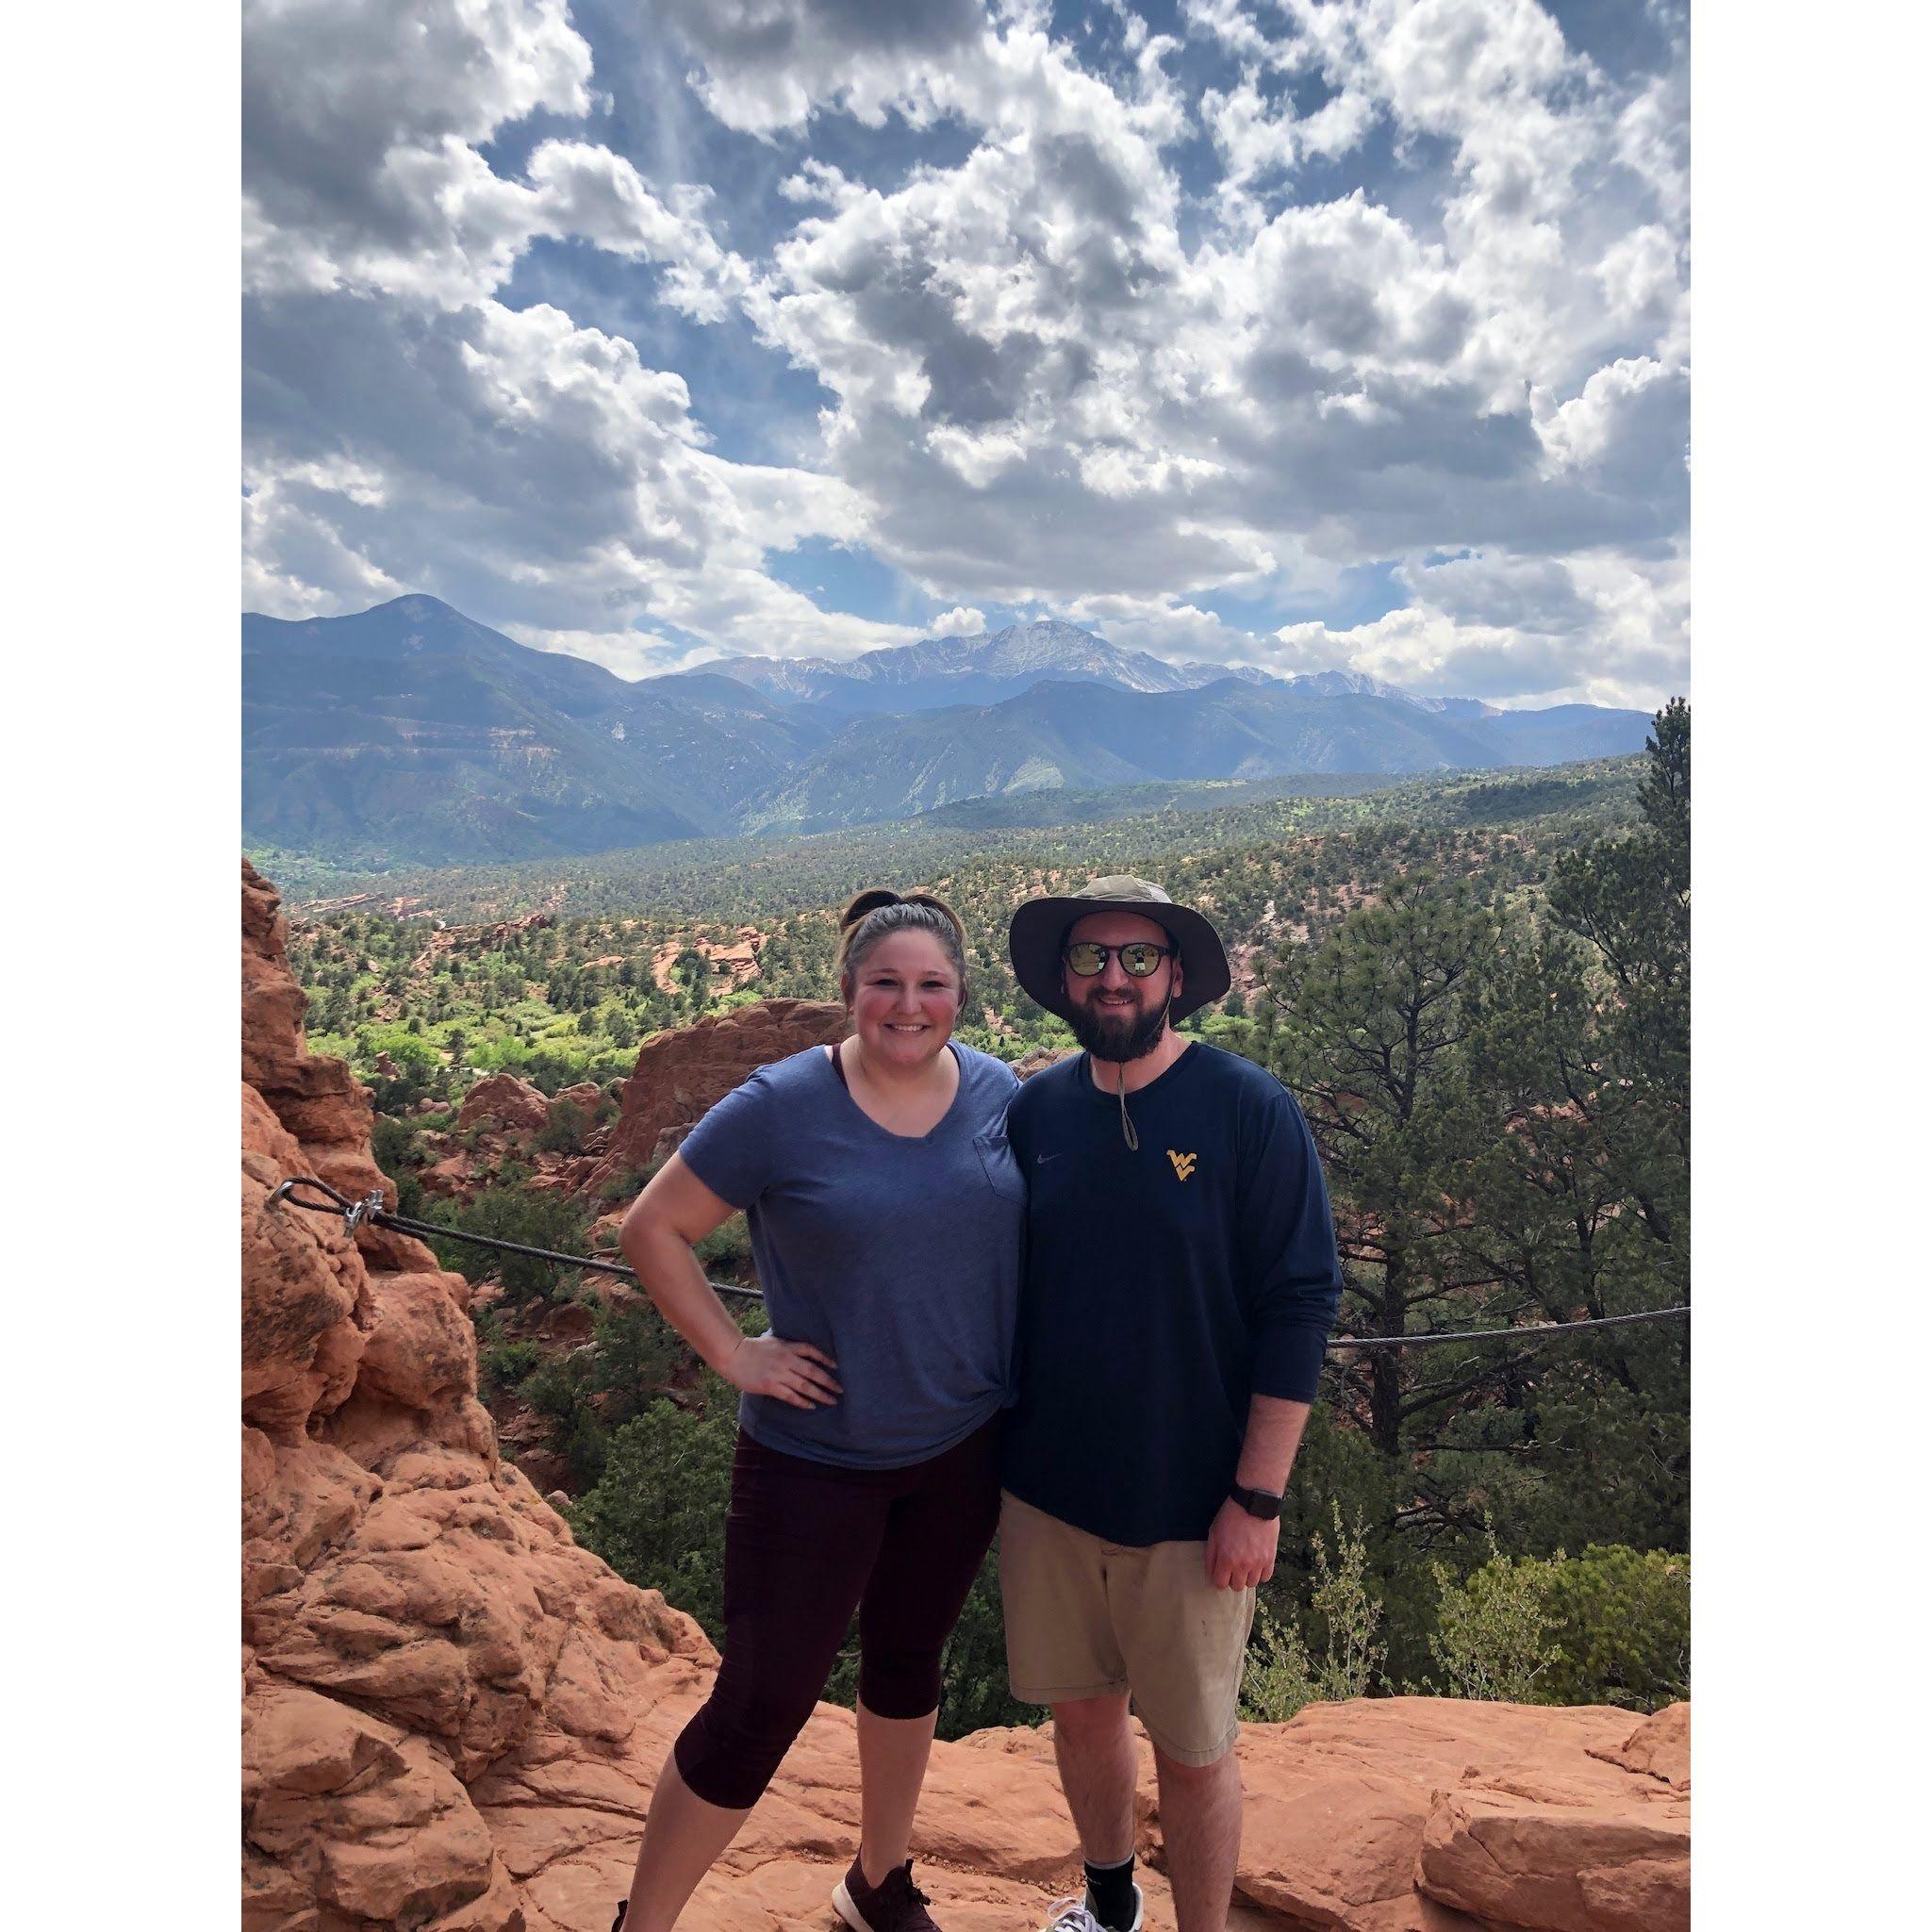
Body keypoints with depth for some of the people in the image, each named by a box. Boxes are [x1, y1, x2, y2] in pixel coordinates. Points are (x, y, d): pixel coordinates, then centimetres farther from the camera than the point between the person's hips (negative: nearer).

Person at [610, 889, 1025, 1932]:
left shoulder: (1001, 1095, -5)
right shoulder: (780, 1106, -17)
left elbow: (1043, 1234, 10)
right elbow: (650, 1231, -9)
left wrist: (1034, 1387, 2)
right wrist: (733, 1351, -12)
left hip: (962, 1452, 5)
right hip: (815, 1459, -4)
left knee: (907, 1660, 23)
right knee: (761, 1705, 6)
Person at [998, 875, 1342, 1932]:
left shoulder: (1250, 1110, -14)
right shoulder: (1034, 1110, -2)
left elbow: (1299, 1308, -13)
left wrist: (1257, 1498, -14)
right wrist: (991, 1448, 9)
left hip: (1189, 1506, -4)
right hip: (1047, 1487, 4)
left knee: (1192, 1750, 11)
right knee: (1079, 1706, 21)